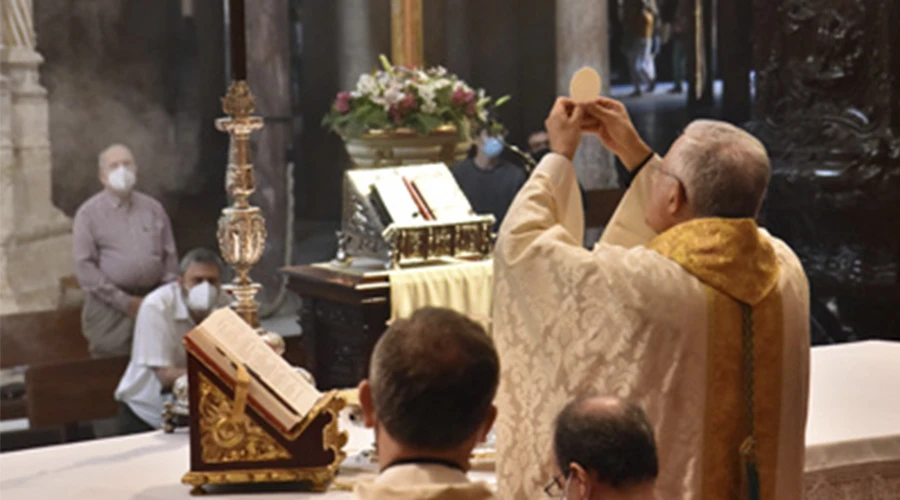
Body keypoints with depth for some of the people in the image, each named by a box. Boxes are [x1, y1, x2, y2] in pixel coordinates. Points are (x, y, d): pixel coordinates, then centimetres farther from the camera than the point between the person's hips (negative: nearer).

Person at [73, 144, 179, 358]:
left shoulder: (153, 209, 13)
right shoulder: (89, 213, 1)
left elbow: (170, 256, 15)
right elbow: (84, 266, -5)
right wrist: (123, 301, -11)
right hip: (109, 308, -3)